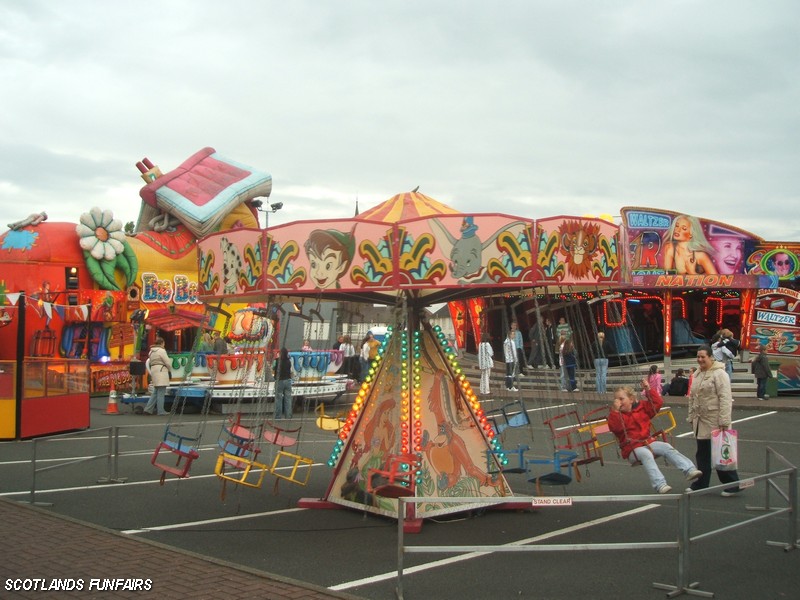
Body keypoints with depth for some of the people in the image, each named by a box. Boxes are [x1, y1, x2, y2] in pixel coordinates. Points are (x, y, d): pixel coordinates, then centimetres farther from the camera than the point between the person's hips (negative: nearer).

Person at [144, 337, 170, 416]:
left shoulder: (151, 351, 17)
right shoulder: (161, 351, -9)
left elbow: (149, 362, 16)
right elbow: (167, 362, -9)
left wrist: (151, 374, 17)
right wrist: (168, 370, 10)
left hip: (154, 371, 8)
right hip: (161, 371, -8)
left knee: (155, 392, 13)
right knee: (161, 393, -5)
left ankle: (148, 409, 8)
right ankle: (160, 411, -3)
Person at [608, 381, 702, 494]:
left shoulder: (642, 407, 15)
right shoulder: (616, 414, 2)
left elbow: (657, 403, 13)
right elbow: (614, 427, -16)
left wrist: (649, 390, 6)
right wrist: (616, 410, -24)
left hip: (648, 441, 5)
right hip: (632, 449, -4)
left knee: (667, 448, -20)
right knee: (646, 454, -36)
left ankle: (689, 470, -28)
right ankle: (660, 484, -47)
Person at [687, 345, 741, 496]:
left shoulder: (719, 373, -12)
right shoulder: (697, 374, 13)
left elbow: (725, 399, -18)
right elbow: (692, 397, 19)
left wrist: (724, 421, -22)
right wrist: (691, 417, 16)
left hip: (715, 422, -7)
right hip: (701, 422, 7)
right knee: (702, 454, 13)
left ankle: (733, 484, 10)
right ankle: (701, 484, 21)